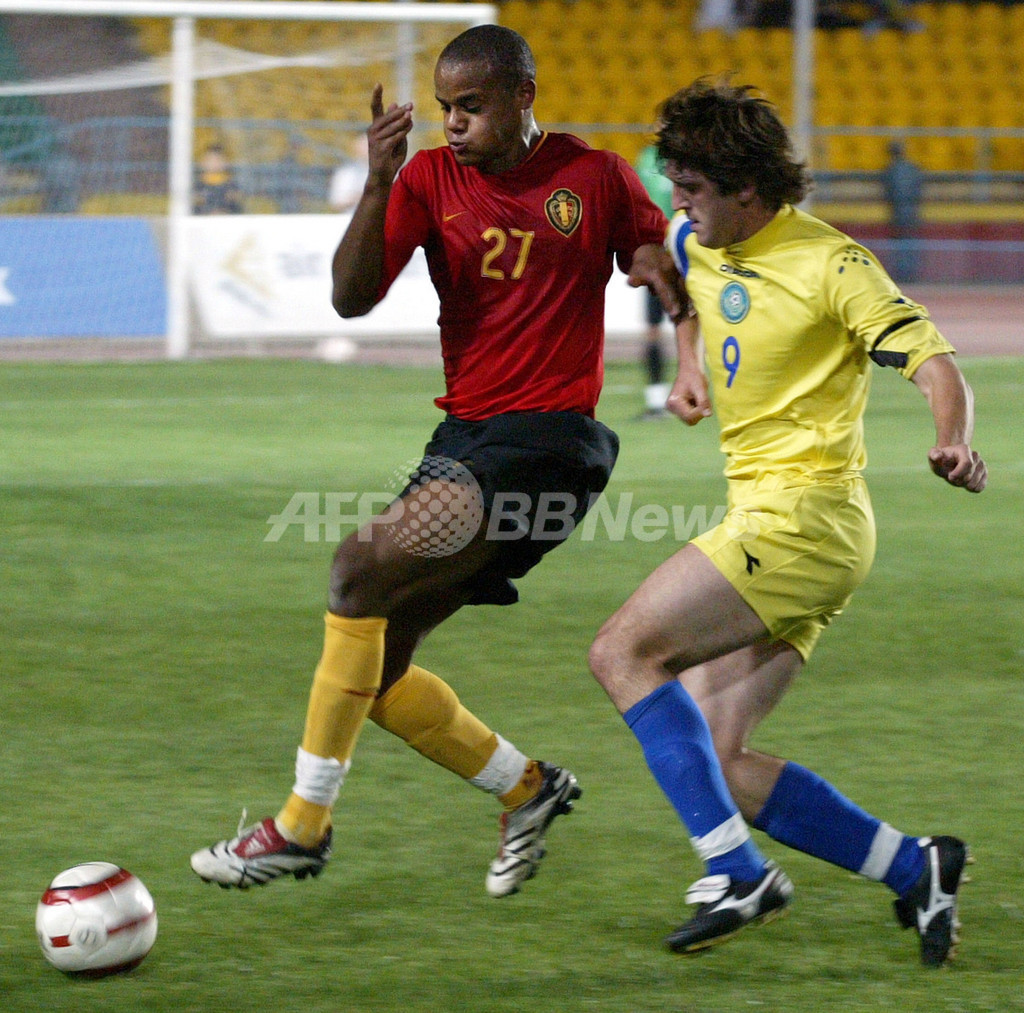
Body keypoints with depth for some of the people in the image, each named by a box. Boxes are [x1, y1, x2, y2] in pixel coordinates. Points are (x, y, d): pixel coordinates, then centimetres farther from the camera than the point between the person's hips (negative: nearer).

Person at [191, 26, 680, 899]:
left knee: (364, 565, -23)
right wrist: (377, 187, -20)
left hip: (549, 441, -6)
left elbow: (675, 292, 11)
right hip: (463, 435, 6)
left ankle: (305, 825, -18)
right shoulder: (431, 178, 5)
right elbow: (352, 298, -7)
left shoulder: (596, 178, -1)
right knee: (374, 670, 4)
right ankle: (529, 788, 27)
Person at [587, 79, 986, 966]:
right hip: (767, 523, 9)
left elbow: (936, 366, -17)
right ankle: (915, 870, 4)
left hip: (805, 517, -9)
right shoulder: (700, 243, 11)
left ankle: (738, 870, -20)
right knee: (711, 762, 0)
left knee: (624, 652, -17)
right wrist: (689, 366, 19)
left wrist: (956, 443, -38)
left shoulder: (832, 264, -12)